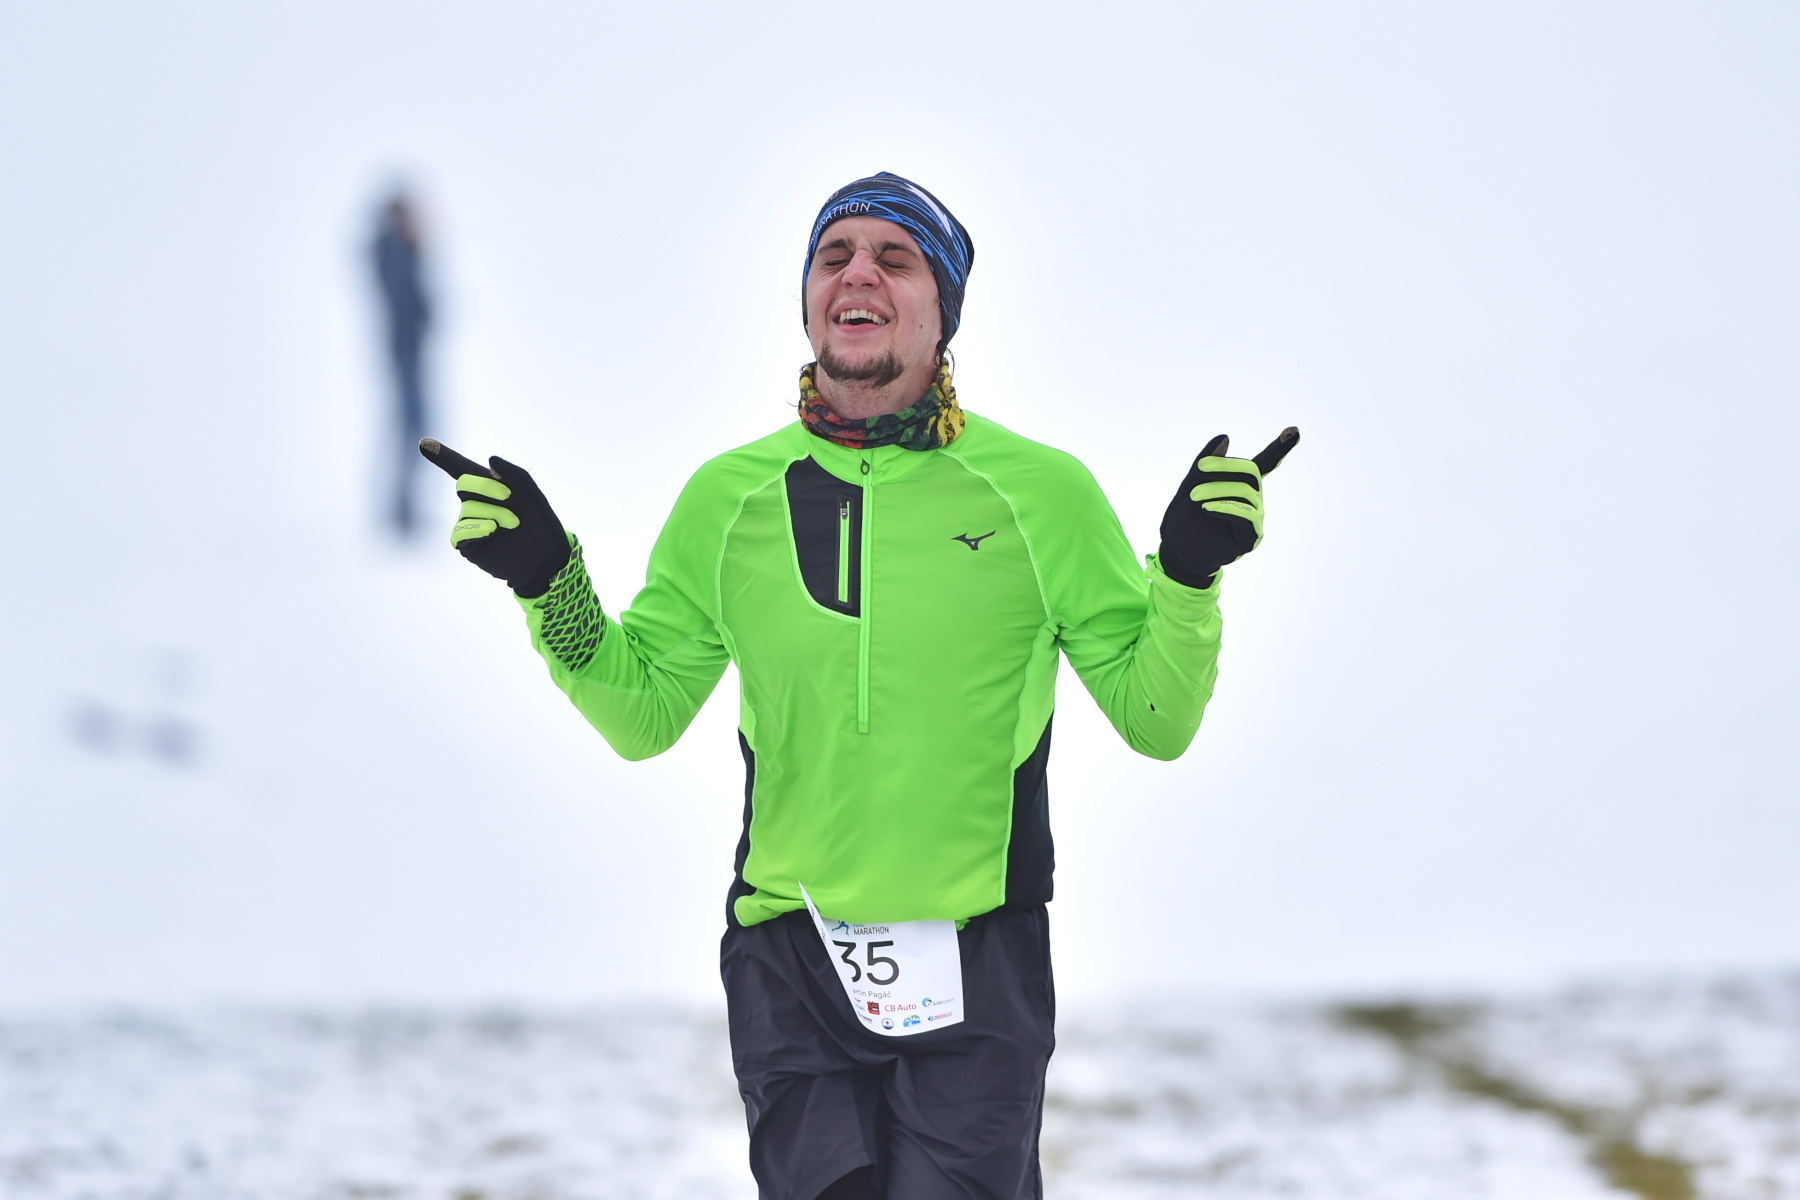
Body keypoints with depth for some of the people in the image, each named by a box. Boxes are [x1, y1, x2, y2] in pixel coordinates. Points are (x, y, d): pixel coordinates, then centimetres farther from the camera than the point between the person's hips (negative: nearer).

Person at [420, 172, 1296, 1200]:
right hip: (788, 963, 2)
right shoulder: (729, 499, 6)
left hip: (976, 964, -2)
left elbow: (1155, 720, 3)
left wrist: (1189, 575, -14)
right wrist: (546, 581, 0)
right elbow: (642, 715, 14)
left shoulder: (1040, 490, 0)